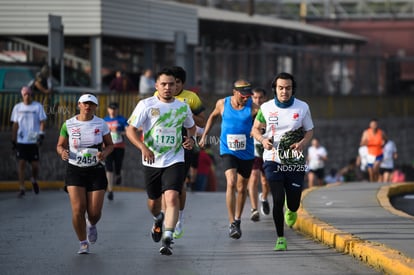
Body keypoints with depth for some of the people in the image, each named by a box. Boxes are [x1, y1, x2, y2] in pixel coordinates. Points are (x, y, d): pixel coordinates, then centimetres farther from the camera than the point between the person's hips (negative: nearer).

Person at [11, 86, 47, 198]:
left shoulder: (38, 106, 3)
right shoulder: (17, 107, 9)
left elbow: (42, 121, 1)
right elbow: (15, 124, 13)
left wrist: (41, 134, -13)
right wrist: (13, 140, 10)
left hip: (33, 141, -1)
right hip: (21, 141, 1)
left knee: (35, 164, 0)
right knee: (21, 163, -5)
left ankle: (34, 180, 31)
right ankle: (21, 188, 0)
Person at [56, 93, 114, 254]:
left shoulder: (101, 124, 1)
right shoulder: (68, 124, 0)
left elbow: (110, 145, 9)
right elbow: (60, 145, 9)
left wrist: (105, 153, -13)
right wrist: (62, 152, -15)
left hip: (96, 171, 0)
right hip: (75, 170, 0)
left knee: (95, 212, -3)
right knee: (78, 209, -13)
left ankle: (91, 224, 36)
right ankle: (83, 243, 6)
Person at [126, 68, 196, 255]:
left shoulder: (183, 107, 4)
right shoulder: (146, 105, -5)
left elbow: (191, 126, 23)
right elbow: (131, 130, -9)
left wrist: (191, 138, 0)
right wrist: (143, 147, -25)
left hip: (174, 161, 0)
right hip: (151, 162, 0)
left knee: (172, 197, -19)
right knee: (154, 200, 15)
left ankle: (167, 239, -19)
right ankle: (158, 220, 50)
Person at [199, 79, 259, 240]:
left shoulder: (253, 107, -9)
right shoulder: (222, 104, -3)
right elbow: (213, 116, 17)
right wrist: (204, 135, 16)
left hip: (247, 153, 1)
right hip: (228, 151, -1)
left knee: (242, 188, 12)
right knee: (231, 183, -20)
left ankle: (238, 220, 34)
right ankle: (232, 224, -20)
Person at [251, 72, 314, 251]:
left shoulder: (302, 107, -1)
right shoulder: (266, 108, -1)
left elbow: (309, 130, 9)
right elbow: (255, 129, 11)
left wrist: (303, 142, -13)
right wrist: (262, 140, -11)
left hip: (295, 162, 1)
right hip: (273, 161, -1)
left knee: (293, 204, 4)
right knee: (278, 200, -9)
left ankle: (291, 211, 43)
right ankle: (280, 238, 4)